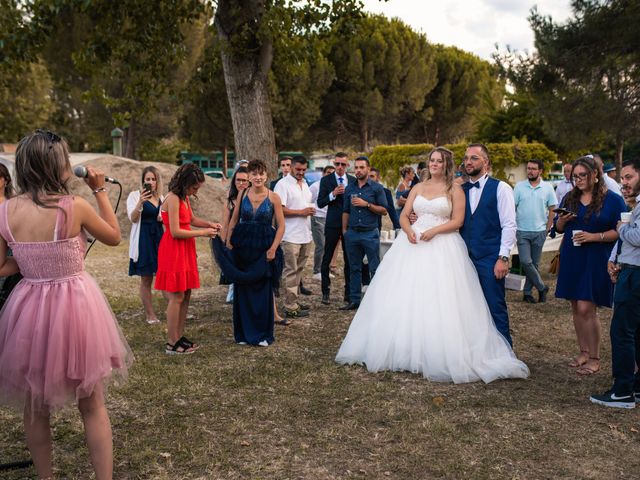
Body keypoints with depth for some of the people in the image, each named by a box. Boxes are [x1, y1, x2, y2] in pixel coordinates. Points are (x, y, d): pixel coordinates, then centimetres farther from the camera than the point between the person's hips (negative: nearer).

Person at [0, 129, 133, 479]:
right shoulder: (75, 207, -15)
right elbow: (114, 237, 2)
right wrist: (100, 191, 6)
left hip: (29, 309, 3)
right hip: (76, 308, -3)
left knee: (35, 406, 21)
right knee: (92, 405, 12)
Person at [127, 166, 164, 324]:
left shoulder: (161, 197, 12)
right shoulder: (135, 195, -3)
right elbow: (133, 218, -14)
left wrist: (164, 218, -2)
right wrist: (140, 202, -31)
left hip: (159, 239, 4)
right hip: (144, 241, -4)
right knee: (146, 279, 2)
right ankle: (150, 314, 11)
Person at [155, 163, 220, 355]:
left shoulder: (184, 198, 11)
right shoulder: (173, 198, -18)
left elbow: (191, 219, 27)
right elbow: (175, 231, -21)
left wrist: (209, 224, 9)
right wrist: (202, 233, -14)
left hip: (184, 251, 10)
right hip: (173, 251, -10)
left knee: (186, 295, 11)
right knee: (176, 297, -6)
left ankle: (180, 337, 19)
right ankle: (172, 344, 2)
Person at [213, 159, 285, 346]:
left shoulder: (273, 197, -5)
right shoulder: (243, 194, 2)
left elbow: (281, 226, -3)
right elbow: (234, 220, 9)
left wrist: (273, 248, -11)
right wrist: (228, 243, 2)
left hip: (263, 248, -2)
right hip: (242, 246, 2)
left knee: (262, 291, 4)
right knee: (242, 290, 7)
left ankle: (263, 334, 17)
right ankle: (244, 333, 20)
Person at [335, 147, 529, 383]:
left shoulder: (455, 190, 3)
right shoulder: (418, 187, 15)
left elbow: (457, 221, -4)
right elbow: (404, 215, 10)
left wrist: (434, 231, -18)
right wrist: (408, 230, -11)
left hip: (443, 247, -4)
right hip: (414, 243, 4)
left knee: (438, 302, -8)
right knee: (405, 298, 2)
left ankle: (440, 356, 1)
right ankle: (402, 349, 11)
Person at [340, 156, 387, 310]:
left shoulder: (376, 188, 0)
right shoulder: (349, 188, 11)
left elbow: (384, 210, -5)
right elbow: (346, 211, 14)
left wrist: (366, 204, -14)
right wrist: (344, 230, 8)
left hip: (370, 233, -4)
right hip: (352, 233, 4)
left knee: (375, 269, -2)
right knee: (354, 268, 9)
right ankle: (354, 300, 16)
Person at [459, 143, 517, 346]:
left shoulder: (501, 188, -2)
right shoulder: (461, 190, 12)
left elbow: (509, 226, -7)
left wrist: (503, 258, -13)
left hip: (490, 260, -5)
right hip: (466, 259, 5)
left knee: (495, 308, -1)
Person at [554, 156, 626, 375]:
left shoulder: (612, 199, -5)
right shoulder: (570, 198, 10)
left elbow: (620, 231, -8)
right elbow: (559, 227, 16)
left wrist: (594, 237, -19)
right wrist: (562, 220, -6)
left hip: (596, 260, -5)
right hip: (571, 258, 5)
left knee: (586, 308, -10)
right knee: (576, 308, 8)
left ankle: (594, 358, 3)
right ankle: (584, 352, 21)